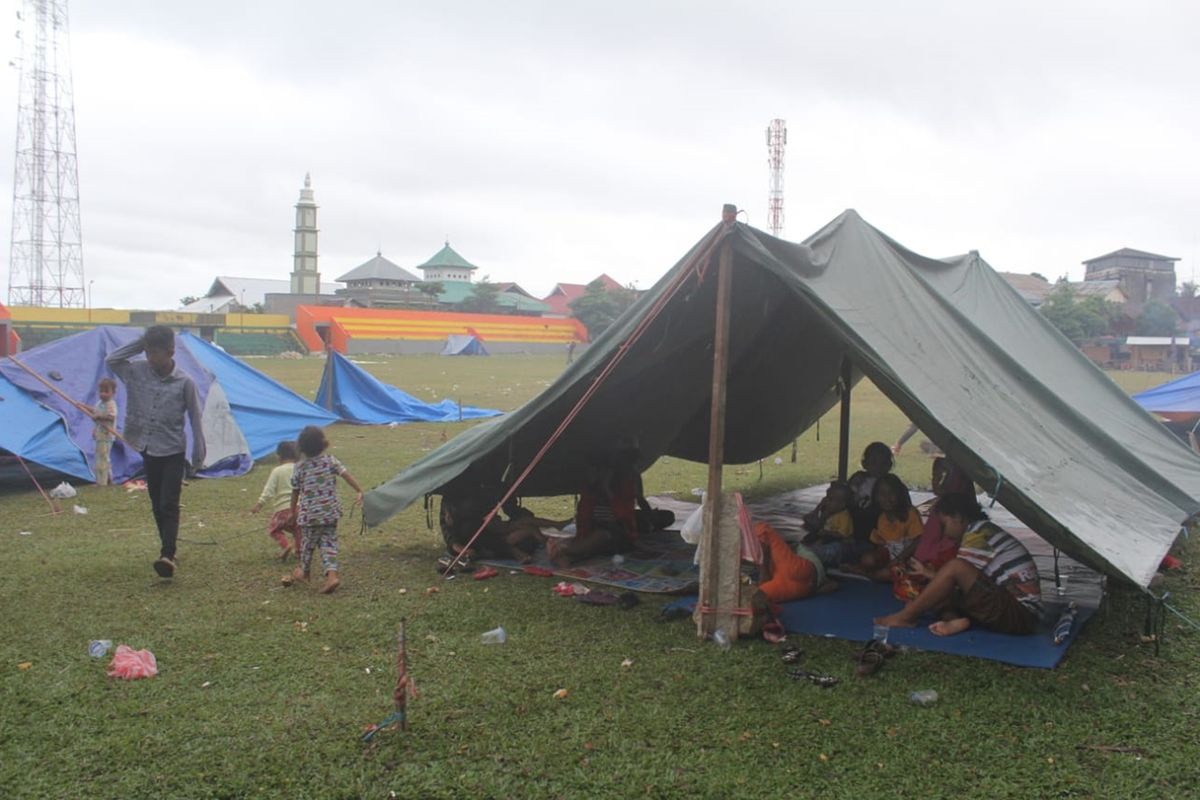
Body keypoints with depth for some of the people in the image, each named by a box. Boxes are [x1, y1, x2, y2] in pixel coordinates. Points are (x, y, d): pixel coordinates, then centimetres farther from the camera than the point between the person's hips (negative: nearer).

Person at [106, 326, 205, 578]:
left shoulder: (184, 382, -11)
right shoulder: (138, 371, 0)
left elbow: (194, 418, -6)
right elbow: (110, 360, 3)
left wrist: (199, 454, -4)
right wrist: (139, 343, -6)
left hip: (173, 453, -5)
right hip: (148, 451, 5)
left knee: (168, 505, -12)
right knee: (156, 506, 11)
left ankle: (167, 555, -19)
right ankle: (168, 551, 22)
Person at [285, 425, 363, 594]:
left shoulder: (299, 467, -3)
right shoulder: (330, 461, -4)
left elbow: (295, 491, 4)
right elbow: (346, 475, -14)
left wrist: (293, 510, 16)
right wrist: (360, 491, -15)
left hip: (308, 514, 0)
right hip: (330, 512, 0)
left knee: (307, 543, 17)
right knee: (328, 543, 4)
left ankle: (305, 571, 37)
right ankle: (331, 573, -13)